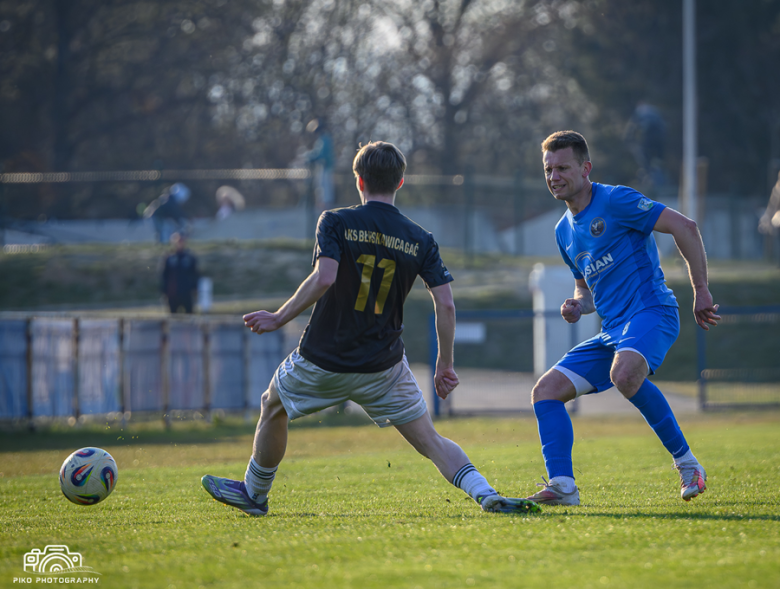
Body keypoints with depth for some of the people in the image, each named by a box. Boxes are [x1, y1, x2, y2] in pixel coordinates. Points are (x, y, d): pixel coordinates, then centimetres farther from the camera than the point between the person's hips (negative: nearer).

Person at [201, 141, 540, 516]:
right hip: (384, 366, 2)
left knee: (272, 407, 25)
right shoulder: (420, 241, 1)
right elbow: (445, 305, -4)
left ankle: (254, 494, 39)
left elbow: (323, 278, -24)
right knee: (429, 440, 4)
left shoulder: (336, 223, -8)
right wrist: (445, 365, 6)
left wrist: (279, 319, -15)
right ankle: (486, 496, -18)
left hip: (323, 360, -2)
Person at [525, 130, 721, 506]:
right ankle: (562, 486, -10)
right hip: (612, 331, 9)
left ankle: (686, 462, -22)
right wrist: (578, 306, 5)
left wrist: (701, 290, -14)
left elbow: (684, 227, -12)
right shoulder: (565, 231, 18)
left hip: (651, 312, -9)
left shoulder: (614, 201, -7)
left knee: (625, 374, -38)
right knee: (546, 390, -3)